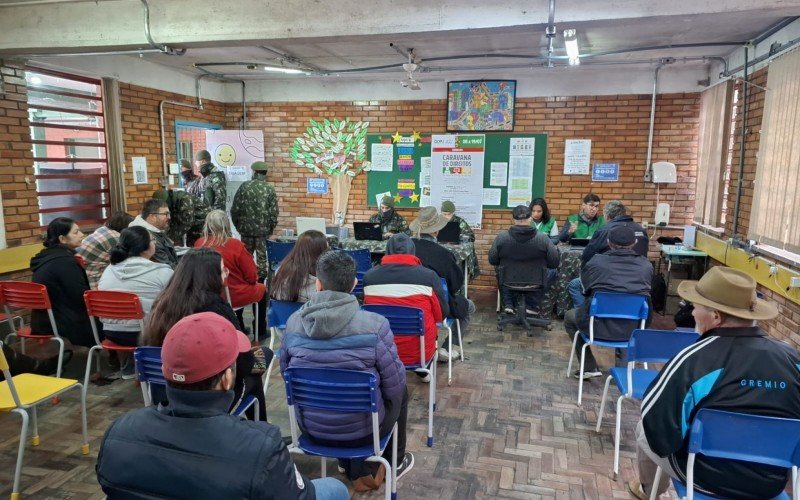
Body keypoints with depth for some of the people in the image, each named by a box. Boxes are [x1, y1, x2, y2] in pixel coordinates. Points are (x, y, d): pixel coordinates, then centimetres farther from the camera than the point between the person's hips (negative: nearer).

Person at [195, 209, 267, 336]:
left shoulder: (198, 244, -10)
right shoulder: (235, 245, -22)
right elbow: (252, 277, -16)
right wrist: (254, 280, 6)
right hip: (235, 296, -5)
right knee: (262, 288, 25)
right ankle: (260, 331, 34)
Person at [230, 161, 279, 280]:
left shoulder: (244, 186, -3)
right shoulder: (270, 189, -5)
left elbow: (235, 208, -2)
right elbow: (274, 212, -7)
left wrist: (237, 225, 10)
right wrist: (271, 228, 6)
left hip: (246, 228, 1)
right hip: (263, 229, -1)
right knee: (262, 257, 7)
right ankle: (261, 280, 9)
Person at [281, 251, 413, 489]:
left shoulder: (293, 322, -11)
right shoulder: (375, 325, -23)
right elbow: (395, 384, -12)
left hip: (310, 426, 4)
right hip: (361, 429, -3)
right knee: (400, 392, 27)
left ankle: (353, 468, 44)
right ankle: (394, 464, 44)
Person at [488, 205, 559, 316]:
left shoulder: (501, 237, -12)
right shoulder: (543, 238, -13)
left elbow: (492, 261, -1)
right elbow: (554, 263, -5)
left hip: (509, 281, 1)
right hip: (535, 282, -1)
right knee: (551, 272, 31)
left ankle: (508, 304, 27)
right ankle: (532, 306, 31)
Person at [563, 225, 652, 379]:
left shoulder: (595, 262, -4)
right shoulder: (647, 265, 1)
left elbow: (585, 290, 13)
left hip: (600, 326, -3)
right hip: (634, 329, 3)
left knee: (569, 316, 27)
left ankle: (589, 367, 23)